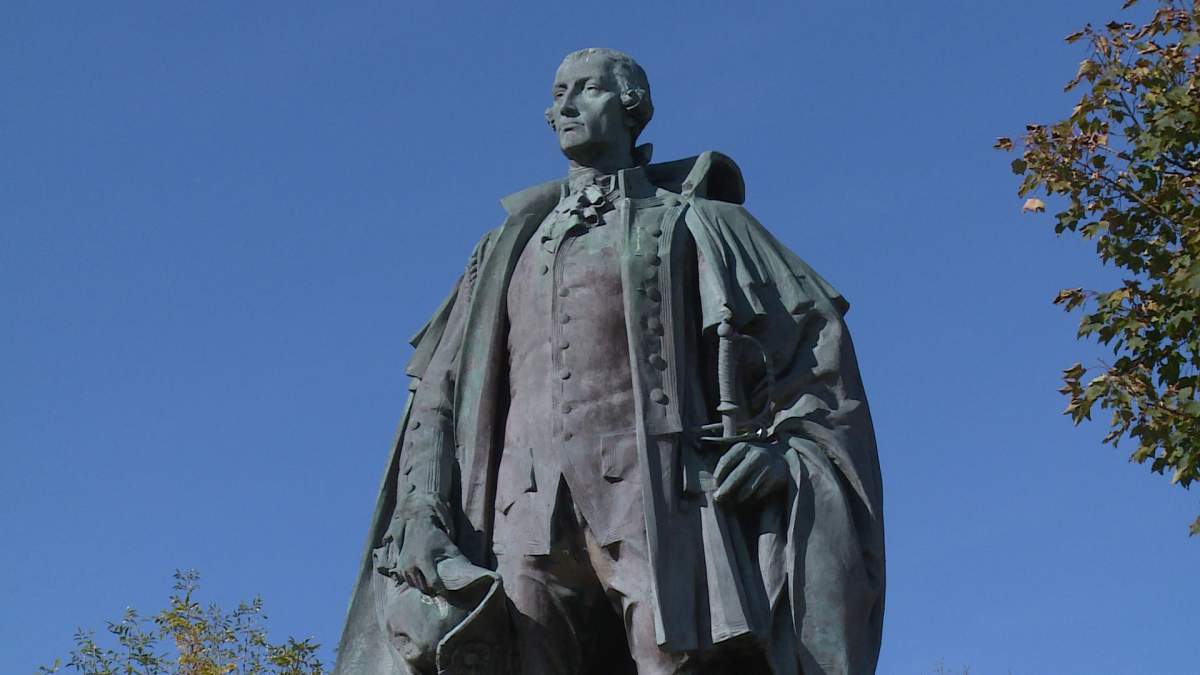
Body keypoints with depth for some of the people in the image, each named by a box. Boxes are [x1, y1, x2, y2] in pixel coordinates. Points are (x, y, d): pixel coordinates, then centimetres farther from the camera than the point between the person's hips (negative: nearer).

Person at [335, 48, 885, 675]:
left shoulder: (692, 219, 19)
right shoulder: (513, 245, 28)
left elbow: (815, 332, 12)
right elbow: (441, 390, 21)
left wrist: (786, 448, -7)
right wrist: (420, 516, 5)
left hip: (655, 505, -3)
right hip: (531, 518, 3)